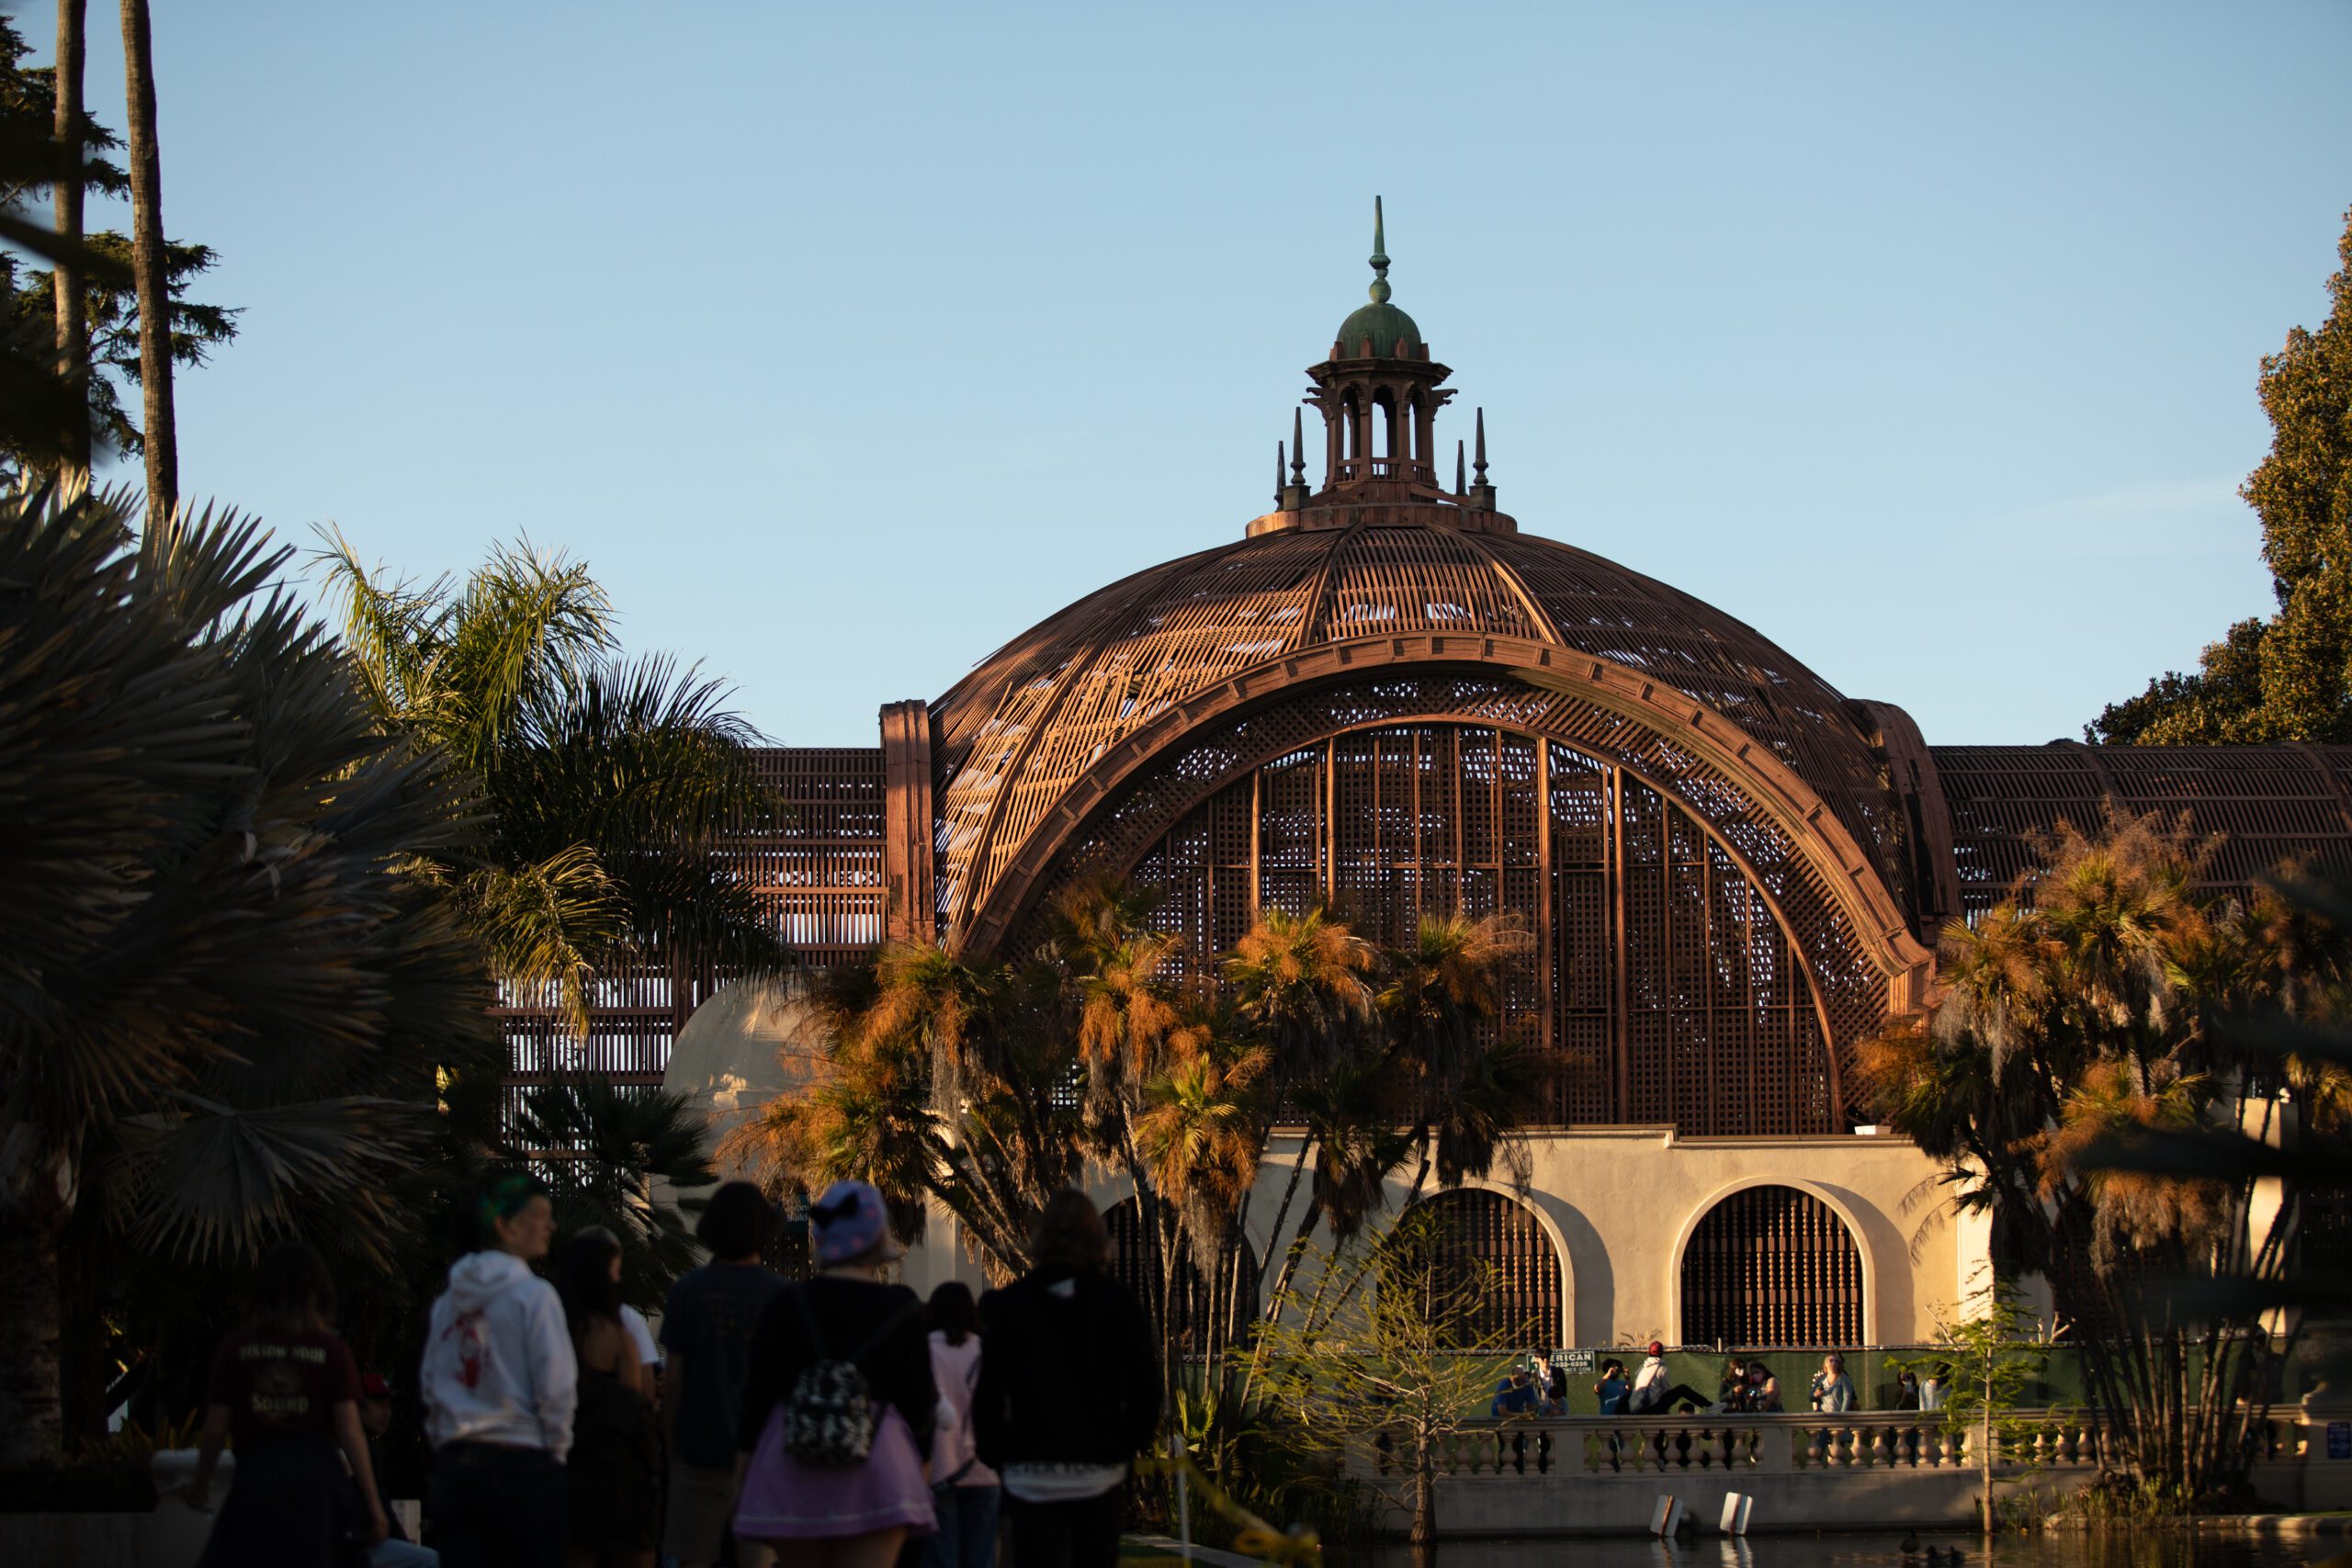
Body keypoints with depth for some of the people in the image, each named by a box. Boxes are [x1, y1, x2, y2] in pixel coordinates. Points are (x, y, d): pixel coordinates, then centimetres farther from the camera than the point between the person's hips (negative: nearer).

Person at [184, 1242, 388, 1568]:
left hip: (256, 1478, 0)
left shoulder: (235, 1347, 3)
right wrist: (373, 1503, 1)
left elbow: (215, 1429, 3)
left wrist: (200, 1482, 21)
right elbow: (350, 1432, -3)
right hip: (317, 1475, 0)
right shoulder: (332, 1350, 2)